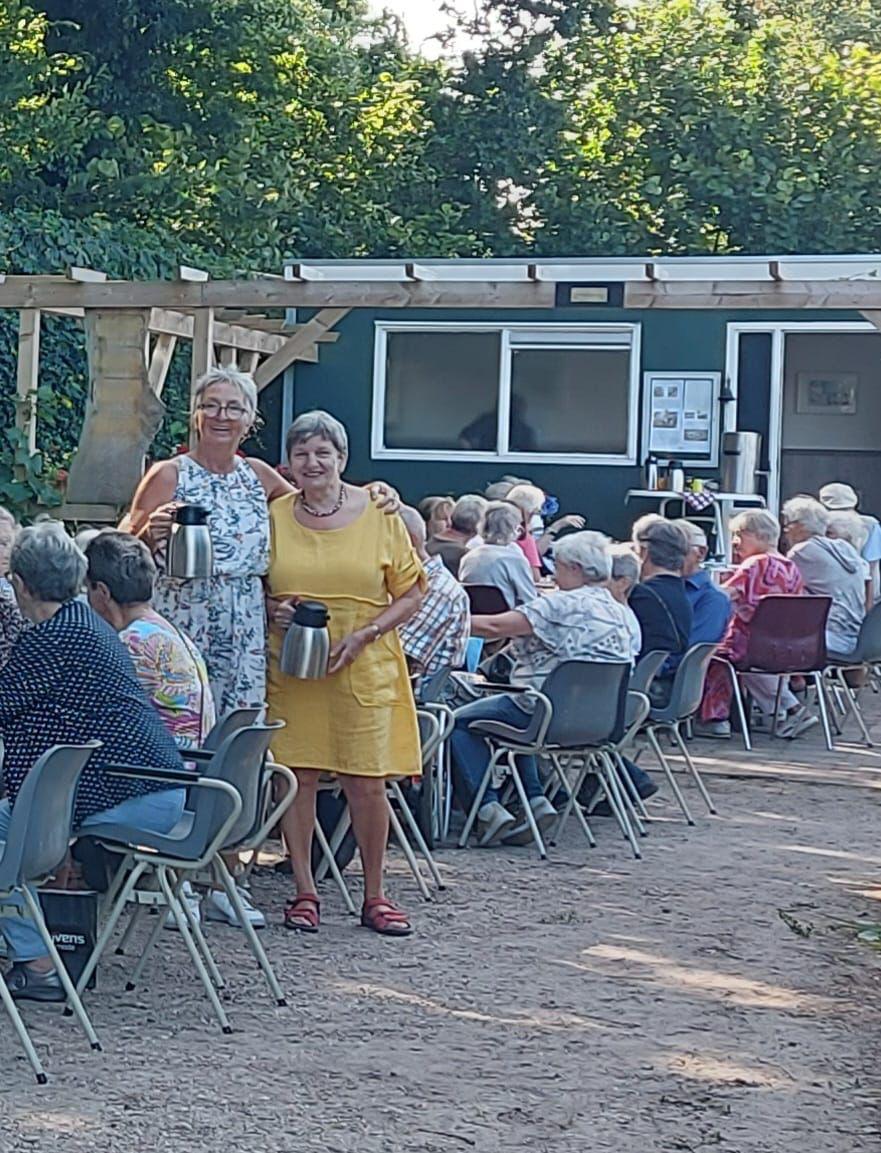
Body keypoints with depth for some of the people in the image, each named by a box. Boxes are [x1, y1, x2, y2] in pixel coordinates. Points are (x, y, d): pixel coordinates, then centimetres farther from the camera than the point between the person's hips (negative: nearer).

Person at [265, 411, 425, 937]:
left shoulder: (378, 514, 1)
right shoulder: (274, 517, 5)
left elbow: (412, 593, 3)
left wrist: (365, 635, -10)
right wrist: (274, 610, -8)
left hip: (364, 670, -1)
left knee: (367, 782, -1)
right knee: (297, 775, 1)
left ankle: (375, 895, 13)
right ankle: (305, 891, 13)